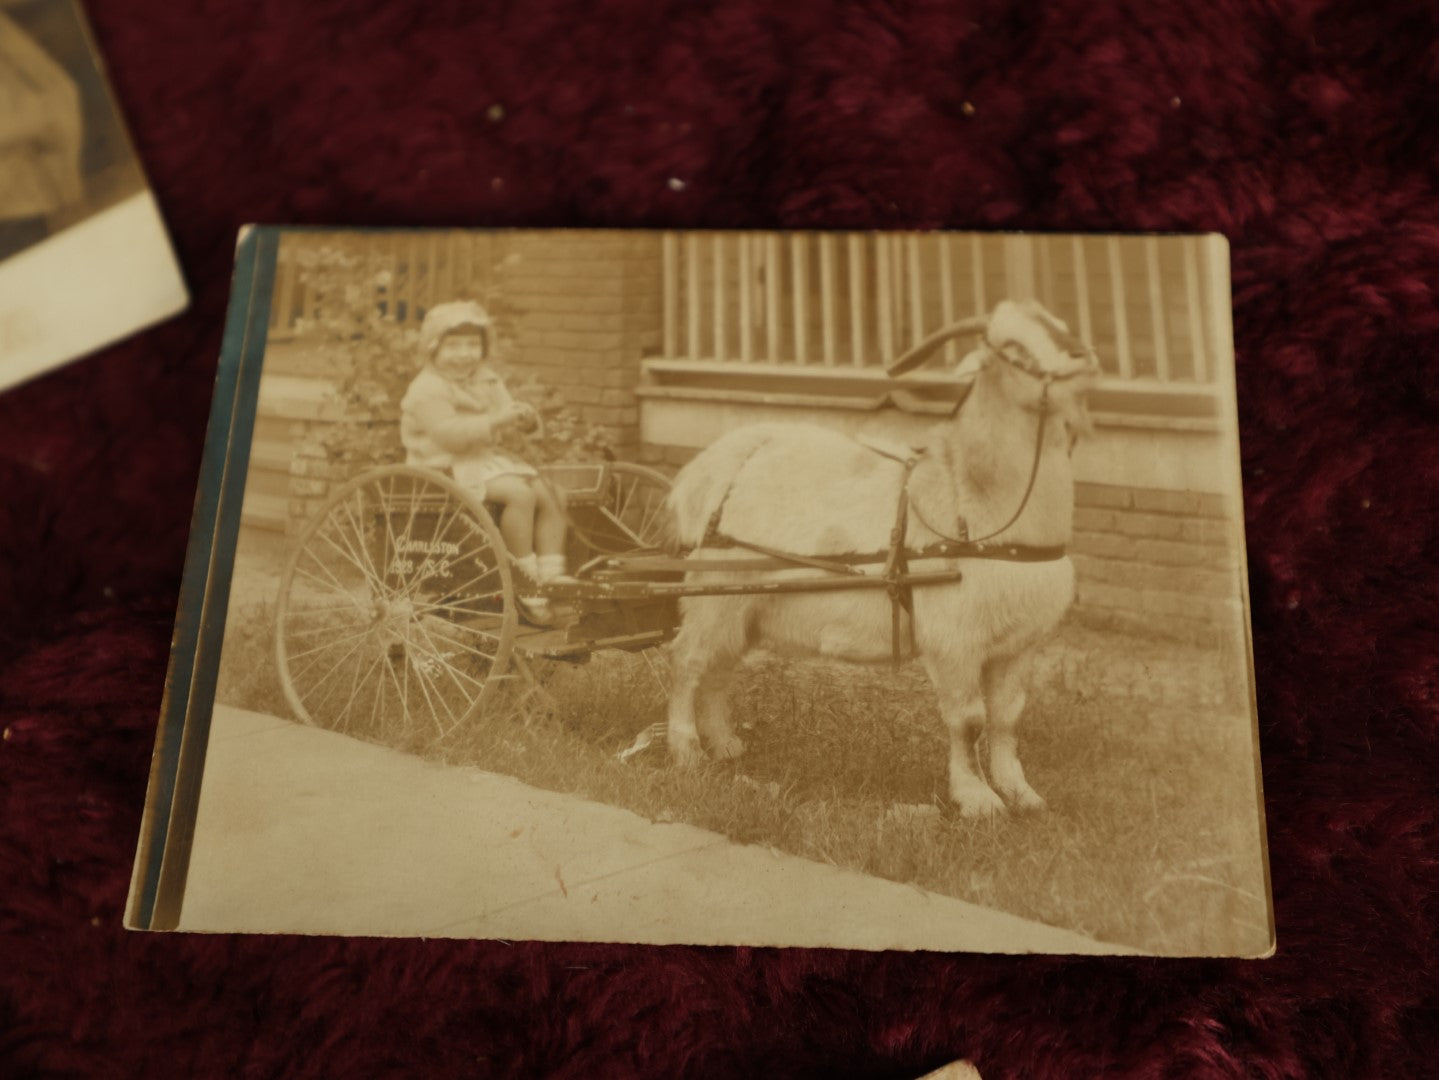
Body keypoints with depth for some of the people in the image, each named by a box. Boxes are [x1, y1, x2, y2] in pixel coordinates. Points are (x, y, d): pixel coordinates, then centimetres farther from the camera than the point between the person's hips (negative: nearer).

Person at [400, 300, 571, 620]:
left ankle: (552, 572, -6)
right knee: (518, 493, -28)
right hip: (448, 468, -9)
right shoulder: (428, 390, -12)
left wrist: (523, 416, -7)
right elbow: (450, 433, -24)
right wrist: (494, 420, -30)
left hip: (487, 458, 9)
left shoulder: (486, 381, 14)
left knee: (548, 495, -7)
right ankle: (527, 582, -21)